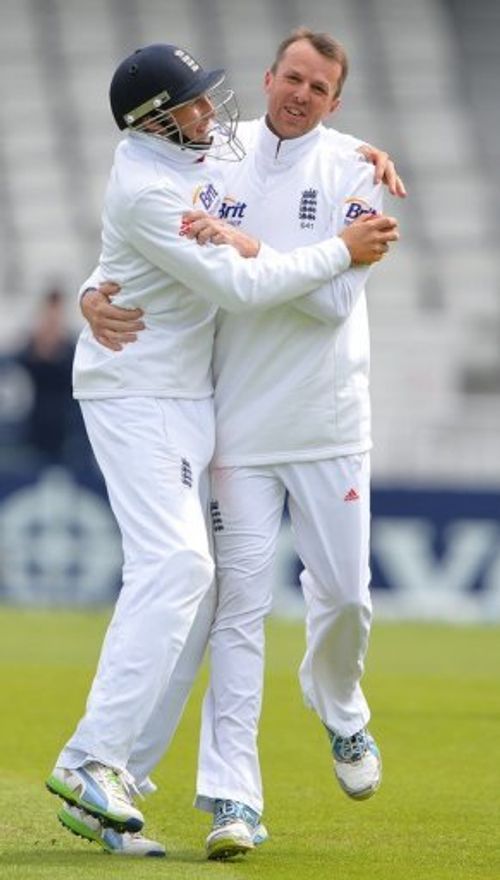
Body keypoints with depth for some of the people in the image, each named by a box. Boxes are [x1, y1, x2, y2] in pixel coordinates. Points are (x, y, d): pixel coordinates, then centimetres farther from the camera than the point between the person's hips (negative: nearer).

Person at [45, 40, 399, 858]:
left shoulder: (207, 143, 4)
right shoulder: (146, 189, -23)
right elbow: (238, 285, -25)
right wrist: (342, 251, -16)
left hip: (187, 394, 10)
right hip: (136, 397, -10)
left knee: (174, 570, 9)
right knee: (173, 565, -19)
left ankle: (105, 763, 12)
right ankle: (92, 762, -23)